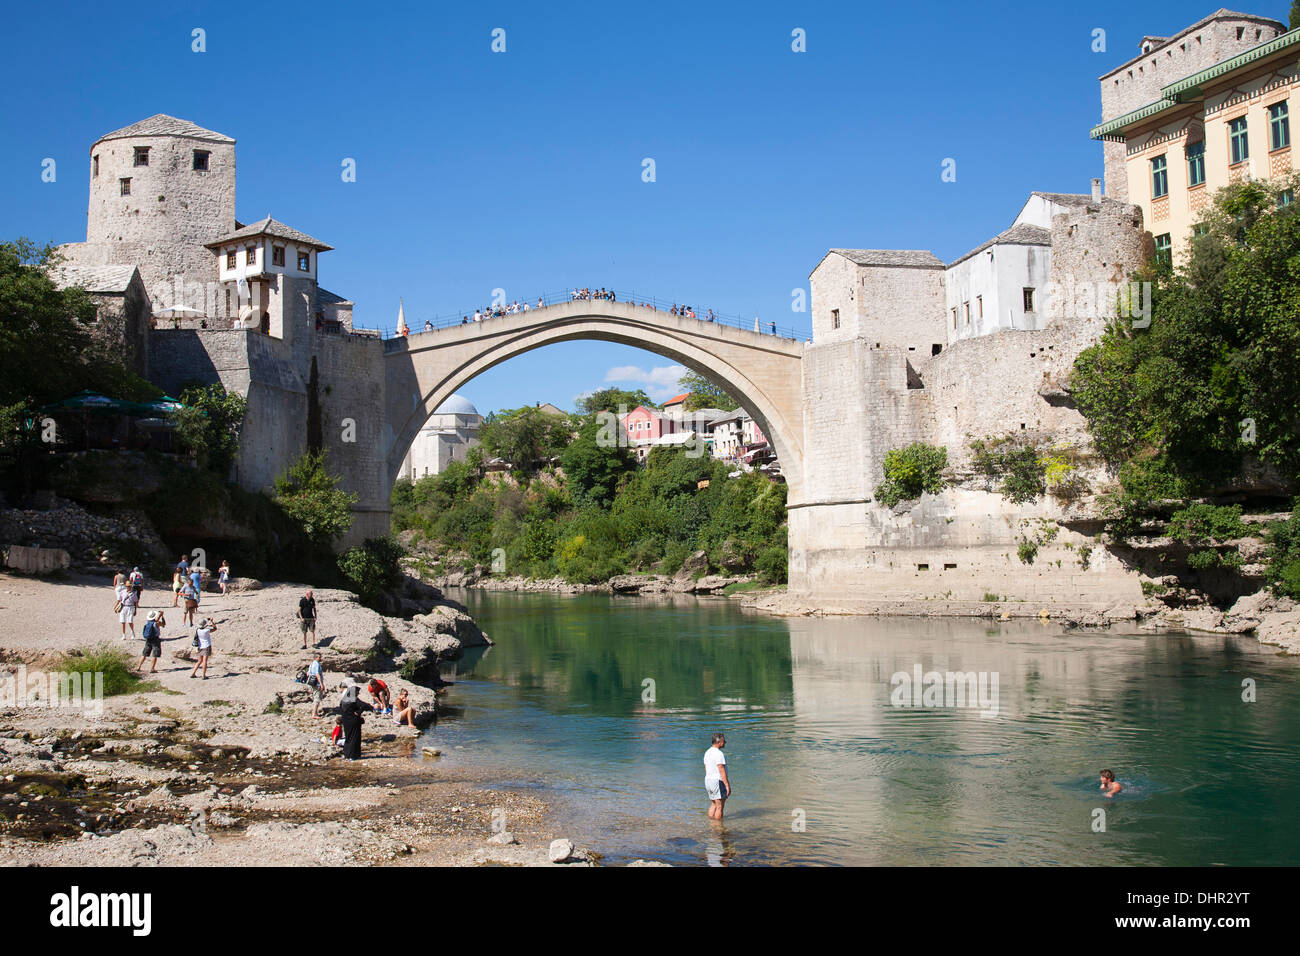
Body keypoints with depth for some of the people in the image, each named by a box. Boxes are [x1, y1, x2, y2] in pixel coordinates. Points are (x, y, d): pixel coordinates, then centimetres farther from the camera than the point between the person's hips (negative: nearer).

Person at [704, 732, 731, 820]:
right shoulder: (718, 753, -17)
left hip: (708, 781, 9)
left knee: (713, 805, 18)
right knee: (719, 806, -2)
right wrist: (727, 785, -19)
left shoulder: (707, 752, 11)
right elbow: (721, 771, -21)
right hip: (718, 781, -9)